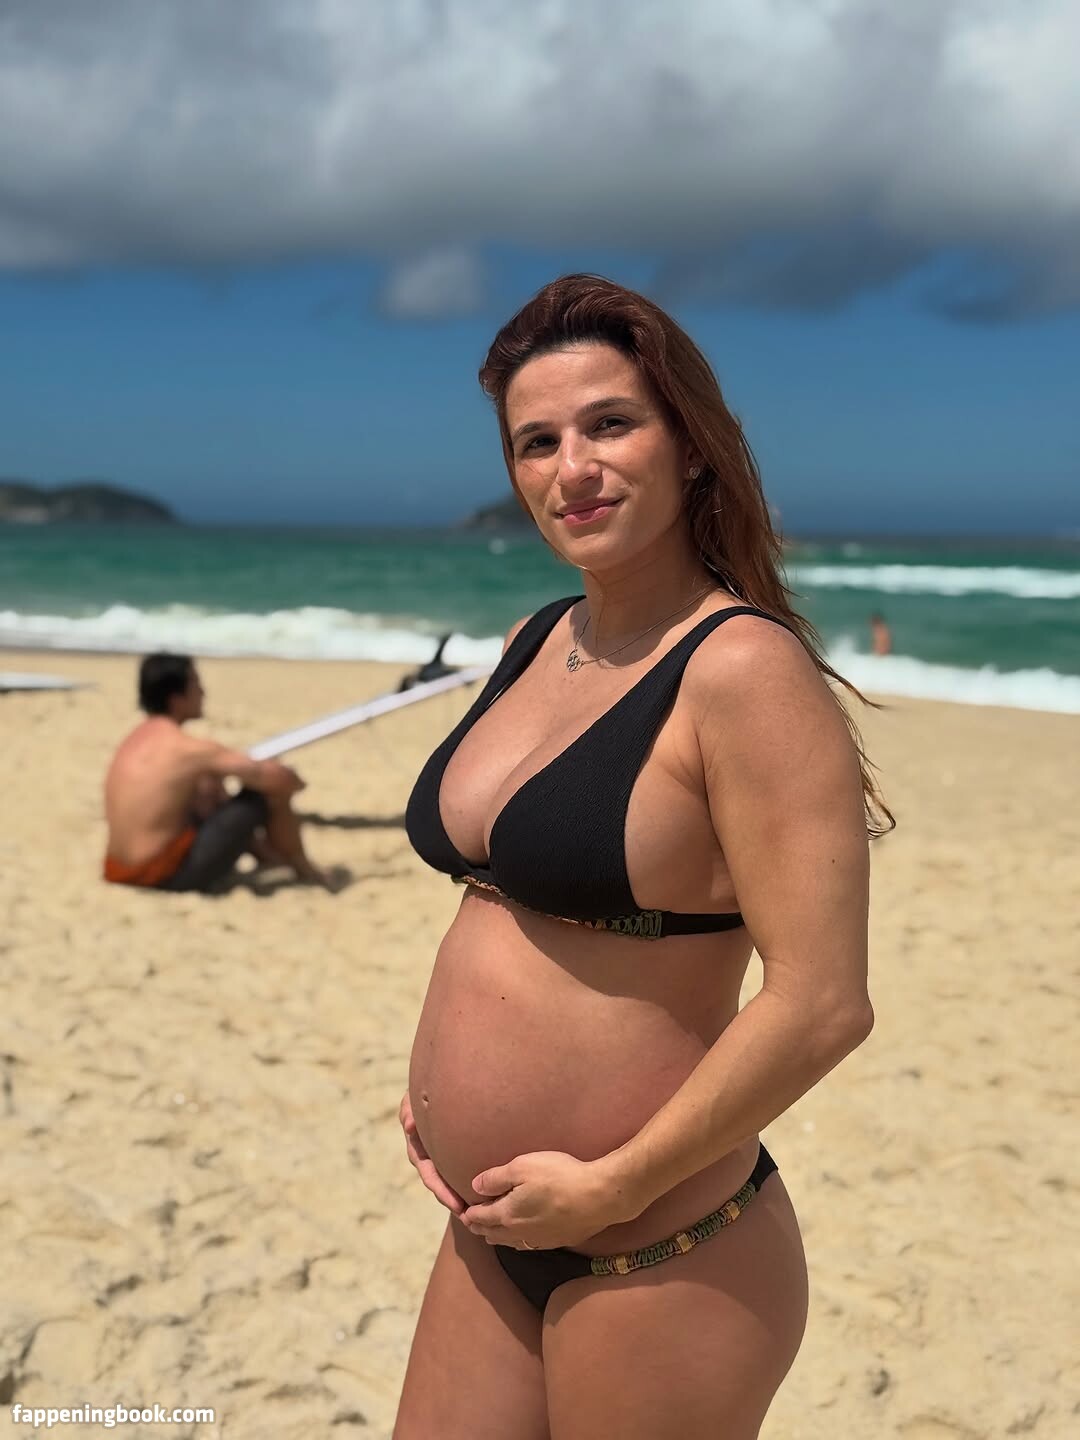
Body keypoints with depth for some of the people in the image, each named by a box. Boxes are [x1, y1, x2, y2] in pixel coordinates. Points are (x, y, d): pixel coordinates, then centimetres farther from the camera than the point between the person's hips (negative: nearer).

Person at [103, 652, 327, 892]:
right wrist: (293, 782, 10)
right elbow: (279, 777, -13)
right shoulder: (189, 749, -15)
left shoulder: (135, 740, 10)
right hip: (171, 876, -9)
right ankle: (303, 868, 22)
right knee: (267, 792, 0)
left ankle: (270, 855, 36)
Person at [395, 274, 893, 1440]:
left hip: (660, 1258, -7)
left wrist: (610, 1186, -16)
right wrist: (439, 1082, 7)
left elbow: (822, 1005, -22)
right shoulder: (535, 644, 4)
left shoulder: (745, 668, -19)